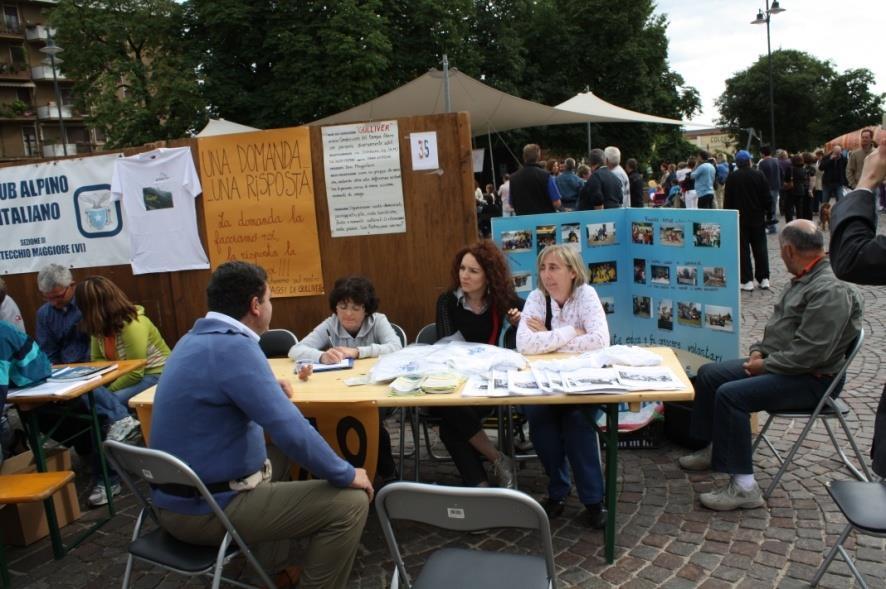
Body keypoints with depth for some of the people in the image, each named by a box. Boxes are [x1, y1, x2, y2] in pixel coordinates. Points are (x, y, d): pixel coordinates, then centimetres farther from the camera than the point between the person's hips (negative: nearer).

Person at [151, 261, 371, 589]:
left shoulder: (195, 338, 8)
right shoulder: (234, 347, -22)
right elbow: (292, 432, -27)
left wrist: (268, 389, 19)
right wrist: (347, 475, -14)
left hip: (176, 498, 10)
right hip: (206, 509, -10)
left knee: (277, 452, 33)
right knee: (349, 502, -12)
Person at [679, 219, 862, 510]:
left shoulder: (831, 290, -23)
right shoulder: (804, 280, 10)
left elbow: (810, 353, -28)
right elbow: (777, 325, 21)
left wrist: (765, 364, -17)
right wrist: (759, 351, 4)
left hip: (810, 380, -10)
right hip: (777, 364, 11)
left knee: (730, 395, -27)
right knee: (708, 374, 8)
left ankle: (744, 488, -20)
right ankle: (715, 449, 22)